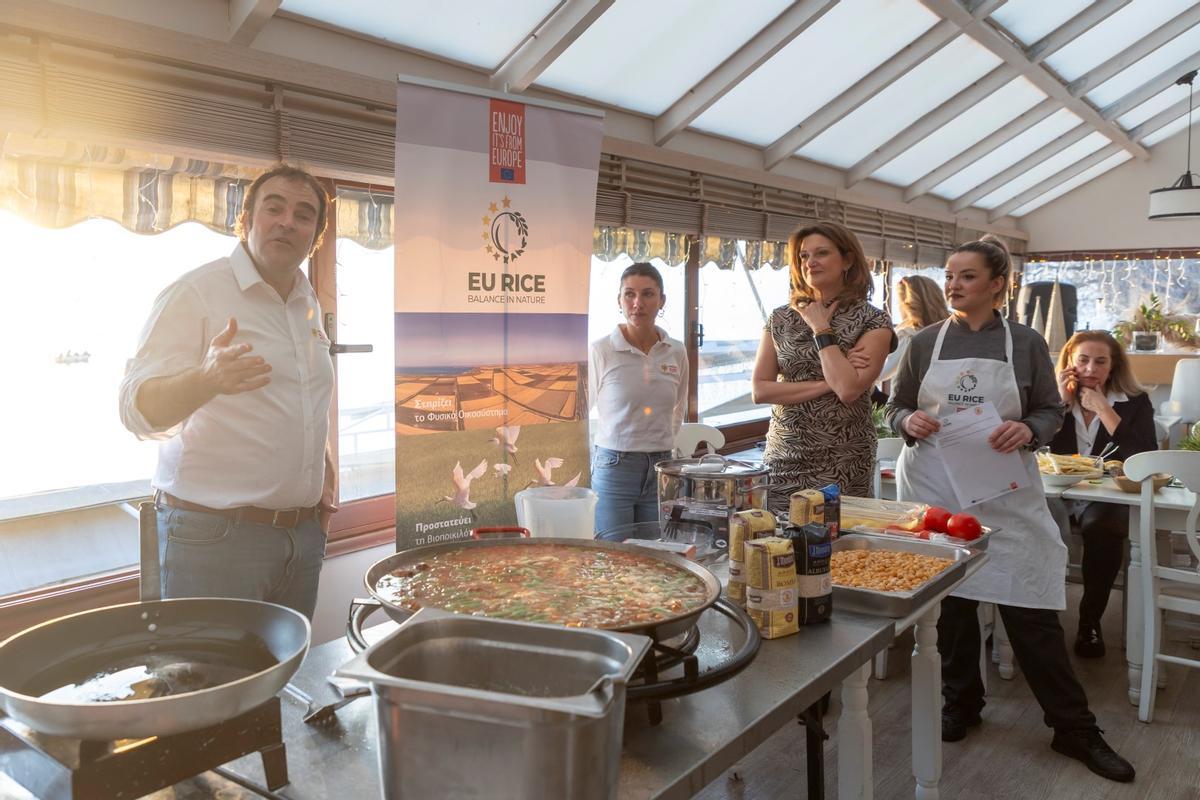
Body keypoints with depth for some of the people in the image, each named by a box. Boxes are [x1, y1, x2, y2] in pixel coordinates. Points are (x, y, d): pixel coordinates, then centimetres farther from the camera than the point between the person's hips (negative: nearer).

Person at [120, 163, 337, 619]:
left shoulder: (309, 305, 12)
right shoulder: (195, 293, -9)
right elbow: (139, 410, -17)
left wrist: (325, 473, 11)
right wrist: (206, 380, -37)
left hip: (304, 530, 6)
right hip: (213, 536, -6)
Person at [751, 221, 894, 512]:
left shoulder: (873, 321, -4)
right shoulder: (780, 319, 5)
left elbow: (849, 389, -18)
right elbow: (759, 390, -3)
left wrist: (821, 329, -11)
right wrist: (826, 384, -11)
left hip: (842, 466, -3)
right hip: (783, 460, 3)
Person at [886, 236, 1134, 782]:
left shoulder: (1026, 344, 1)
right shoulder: (925, 343, 4)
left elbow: (1051, 411, 6)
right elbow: (895, 407, 9)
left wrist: (1027, 430, -16)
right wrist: (910, 422, -13)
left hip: (1005, 493, -1)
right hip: (936, 490, 1)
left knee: (1031, 610, 0)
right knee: (949, 603, 9)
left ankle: (1074, 728, 16)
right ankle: (961, 703, 29)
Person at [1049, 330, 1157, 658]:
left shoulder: (1135, 402, 3)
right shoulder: (1056, 397, 9)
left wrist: (1103, 409, -13)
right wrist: (1060, 402, -8)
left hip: (1110, 499, -2)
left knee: (1100, 528, -35)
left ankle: (1090, 621, -16)